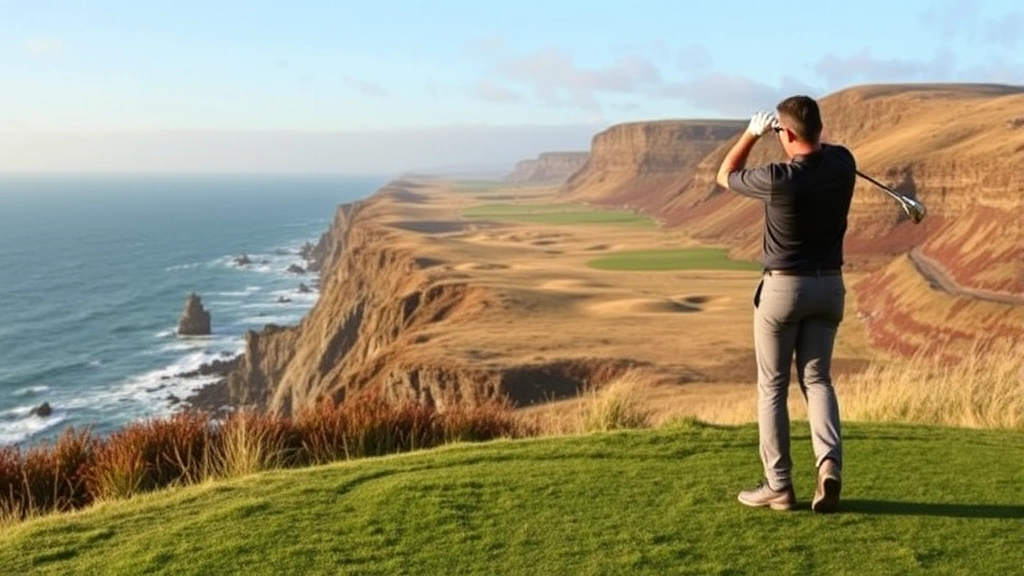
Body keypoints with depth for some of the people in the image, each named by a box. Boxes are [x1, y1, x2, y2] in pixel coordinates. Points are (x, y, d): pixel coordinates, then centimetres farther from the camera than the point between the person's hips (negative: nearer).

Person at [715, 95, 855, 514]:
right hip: (829, 285, 5)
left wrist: (752, 131, 4)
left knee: (772, 385, 6)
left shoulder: (779, 179, -21)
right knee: (818, 379, 13)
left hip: (783, 287, -5)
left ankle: (778, 486, 7)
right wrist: (797, 123, 7)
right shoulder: (843, 163, -5)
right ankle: (830, 463, -8)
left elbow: (724, 177, -1)